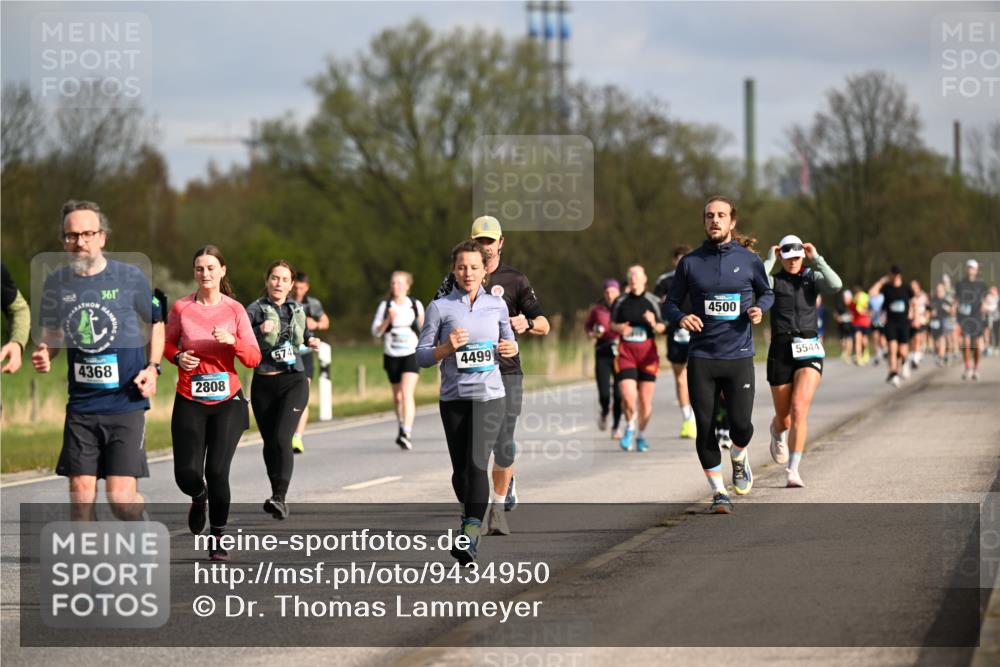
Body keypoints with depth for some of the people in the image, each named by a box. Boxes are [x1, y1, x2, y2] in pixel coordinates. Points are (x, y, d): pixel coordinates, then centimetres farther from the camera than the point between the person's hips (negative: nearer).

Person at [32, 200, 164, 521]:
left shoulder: (130, 277, -3)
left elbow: (156, 323, 12)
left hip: (126, 402, -3)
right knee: (80, 492, 0)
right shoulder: (55, 283, 3)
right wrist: (44, 356, -4)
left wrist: (153, 368, -3)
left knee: (121, 495, -10)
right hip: (81, 405, 3)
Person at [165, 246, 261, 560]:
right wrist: (178, 357, -6)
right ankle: (200, 498, 30)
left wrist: (232, 341, -21)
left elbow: (253, 358, -2)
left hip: (227, 402, 0)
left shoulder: (235, 310, -1)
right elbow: (167, 343, 15)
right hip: (190, 403, 1)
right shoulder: (181, 308, -1)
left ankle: (217, 539, 9)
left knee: (217, 472, -10)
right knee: (186, 475, -8)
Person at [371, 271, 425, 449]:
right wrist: (388, 320, -16)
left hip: (411, 354, -2)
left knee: (407, 393, -17)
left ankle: (406, 434, -24)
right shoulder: (385, 306, 2)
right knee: (397, 396, 13)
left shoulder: (416, 305, 2)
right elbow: (376, 332, -1)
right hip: (392, 356, 2)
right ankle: (401, 427, 34)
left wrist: (423, 323, -9)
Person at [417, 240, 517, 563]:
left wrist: (512, 349, -2)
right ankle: (470, 515, 33)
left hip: (489, 395, -1)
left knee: (477, 462, -17)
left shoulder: (497, 305, 8)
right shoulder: (440, 307, 1)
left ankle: (471, 537, -25)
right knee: (460, 470, 5)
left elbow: (509, 342, 21)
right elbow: (422, 356, 2)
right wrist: (447, 348, -17)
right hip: (453, 398, 1)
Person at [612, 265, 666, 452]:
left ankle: (641, 434, 23)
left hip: (647, 352, 0)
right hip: (626, 351, 0)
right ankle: (630, 428, 14)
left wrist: (654, 324, -18)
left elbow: (662, 327, 4)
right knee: (628, 397, -13)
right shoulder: (621, 302, 4)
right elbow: (613, 323, 16)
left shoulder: (653, 301, 0)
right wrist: (619, 328, -7)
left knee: (645, 400, 3)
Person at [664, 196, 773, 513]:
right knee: (705, 428, -1)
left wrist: (759, 309, -3)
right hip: (701, 358, 1)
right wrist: (681, 318, -13)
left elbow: (767, 292, 19)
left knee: (741, 424, -9)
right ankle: (718, 491, 13)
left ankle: (739, 458, 27)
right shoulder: (690, 262, 4)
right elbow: (672, 302, 10)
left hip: (739, 356, -1)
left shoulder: (749, 260, 3)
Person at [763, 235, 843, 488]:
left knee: (799, 410, -20)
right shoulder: (773, 281, 5)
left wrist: (816, 259, -10)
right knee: (784, 419, 10)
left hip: (809, 352, -1)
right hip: (781, 351, 1)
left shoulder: (813, 278, 7)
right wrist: (770, 259, -9)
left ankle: (792, 471, -19)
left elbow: (836, 285, -14)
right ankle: (778, 432, 50)